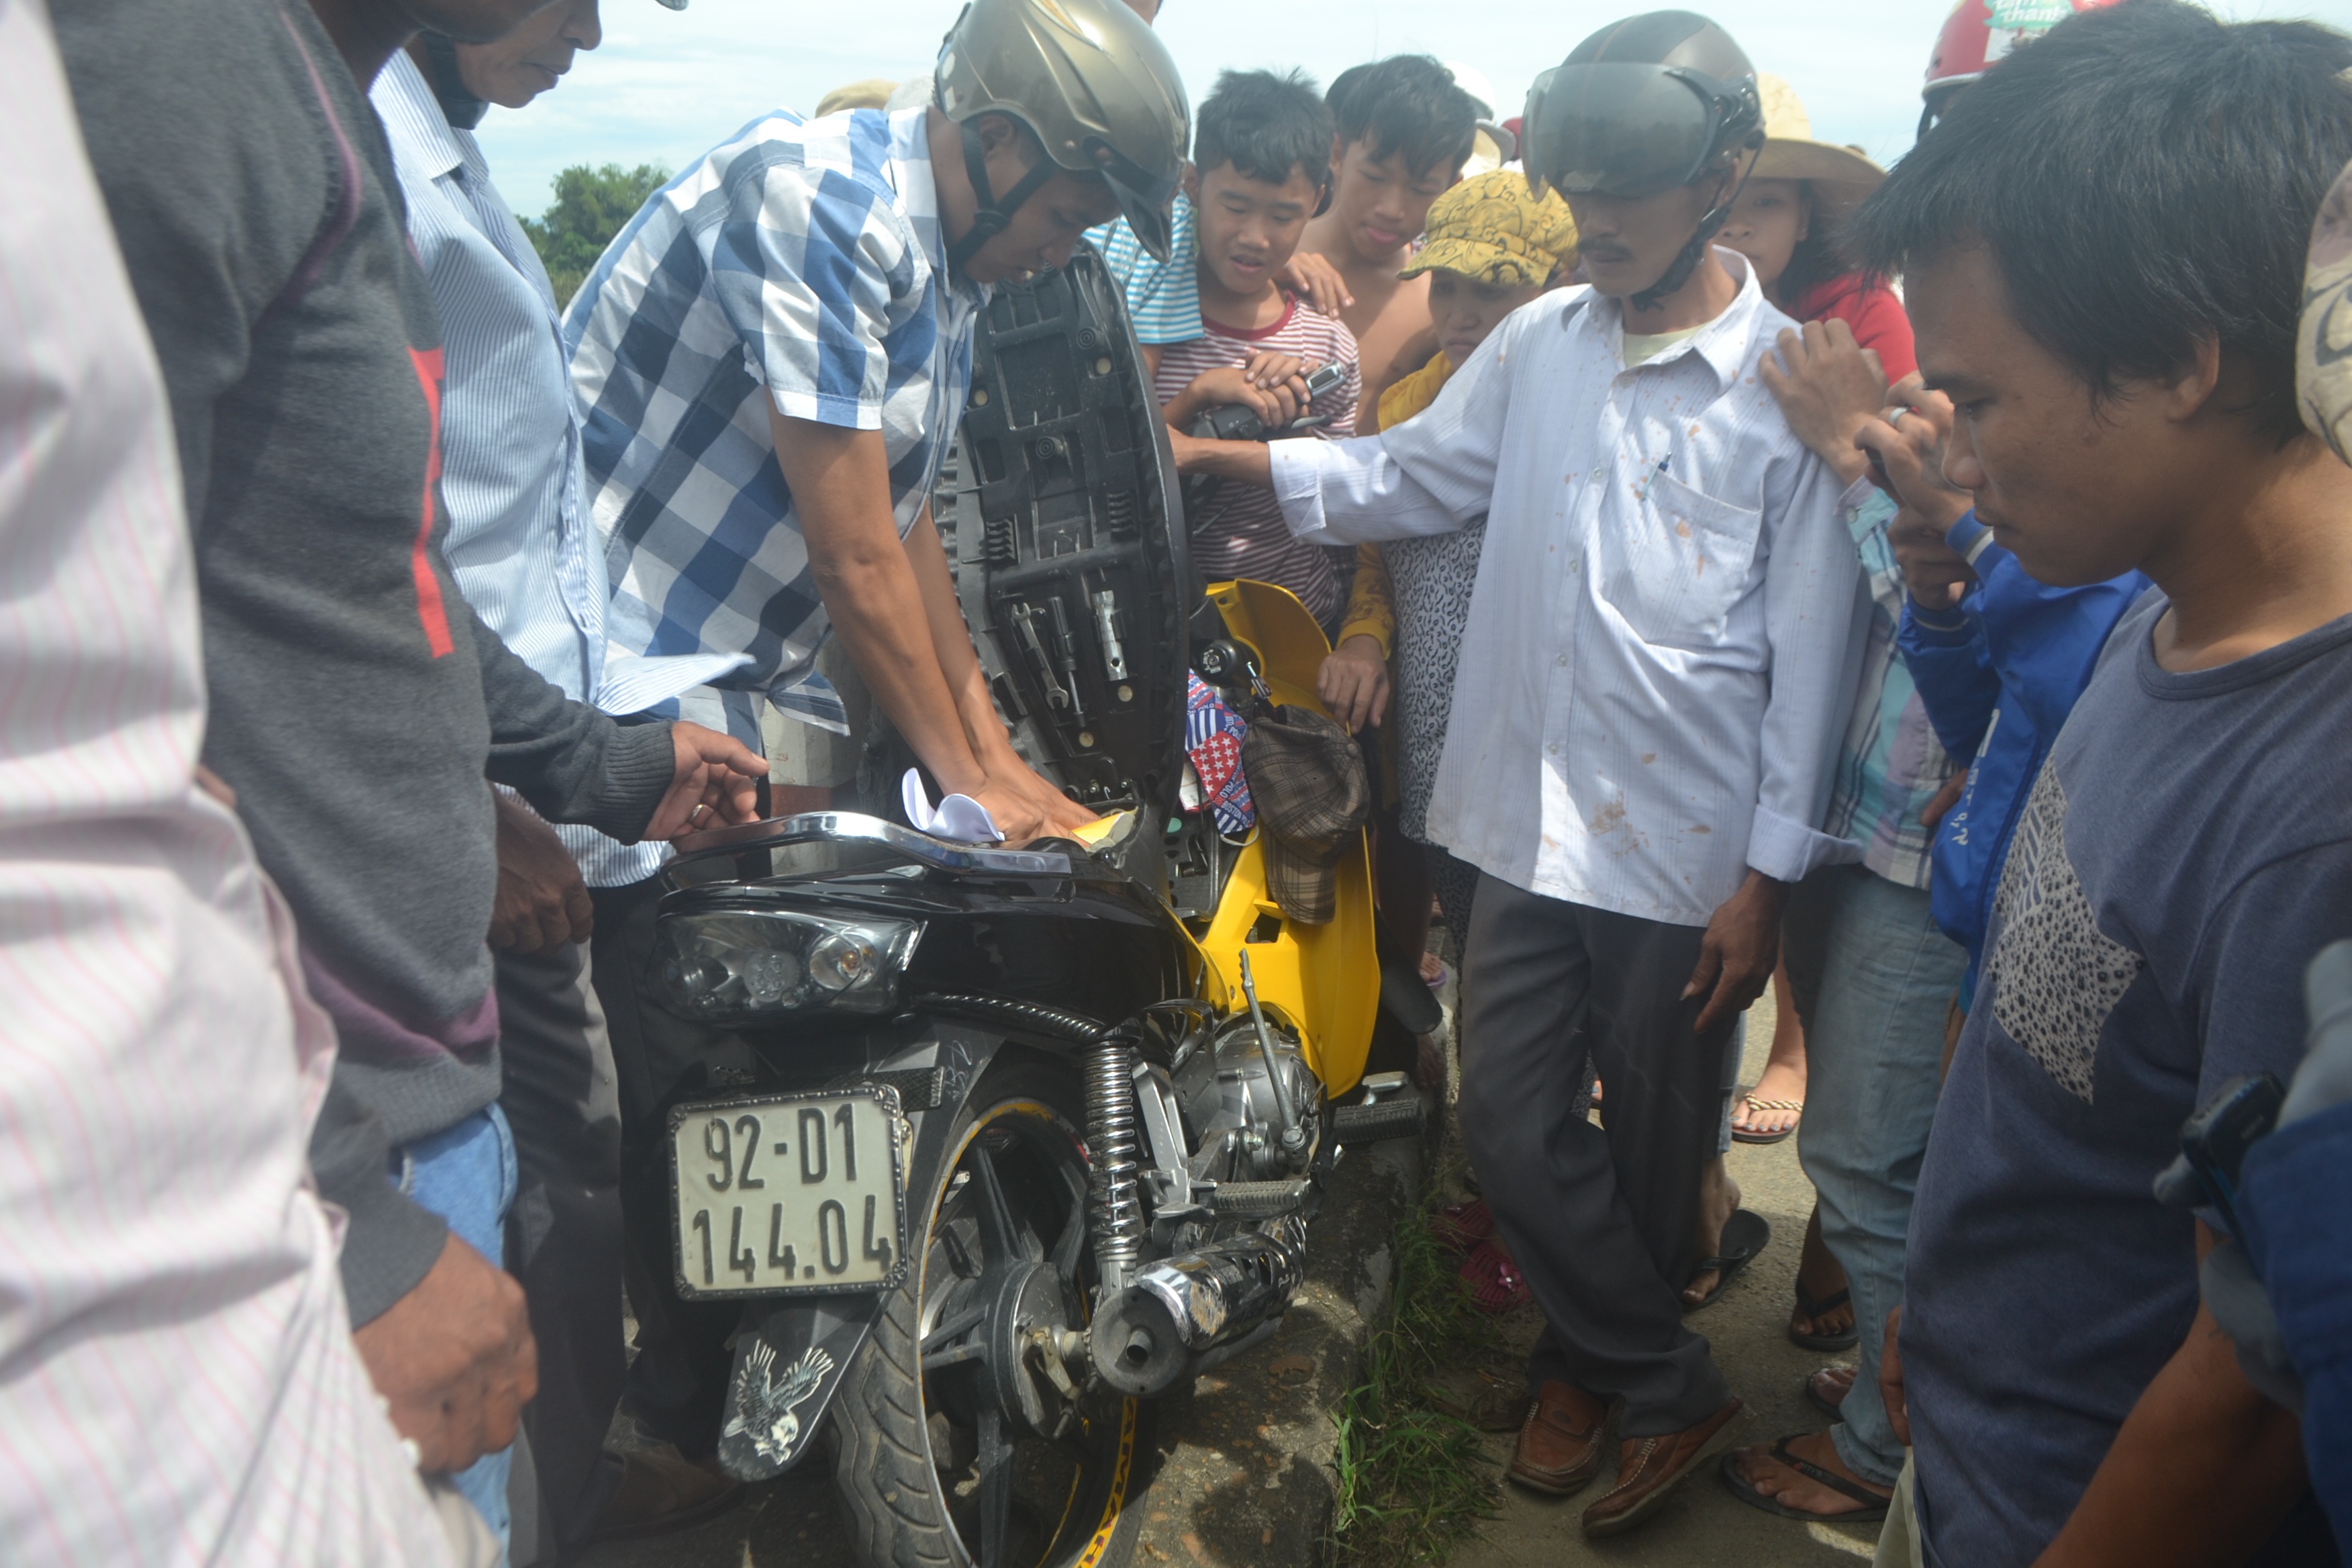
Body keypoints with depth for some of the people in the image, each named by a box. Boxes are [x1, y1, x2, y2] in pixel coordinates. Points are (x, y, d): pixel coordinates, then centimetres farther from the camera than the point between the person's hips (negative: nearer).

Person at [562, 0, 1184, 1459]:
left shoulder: (950, 274, 11)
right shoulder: (814, 192, -19)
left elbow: (908, 522, 16)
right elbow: (851, 545, -19)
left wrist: (997, 748, 13)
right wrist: (966, 775, -9)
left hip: (767, 685, 9)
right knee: (698, 1072, -4)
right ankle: (708, 1407, 15)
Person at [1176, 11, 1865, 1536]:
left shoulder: (1790, 387, -9)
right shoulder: (1541, 340, 5)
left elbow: (1811, 650, -8)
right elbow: (1413, 474, 15)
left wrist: (1769, 876, -9)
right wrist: (1229, 458, 3)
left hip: (1687, 850, -4)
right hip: (1532, 818, 5)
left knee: (1654, 1148, 12)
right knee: (1512, 1121, 8)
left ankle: (1592, 1358, 38)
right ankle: (1673, 1390, 27)